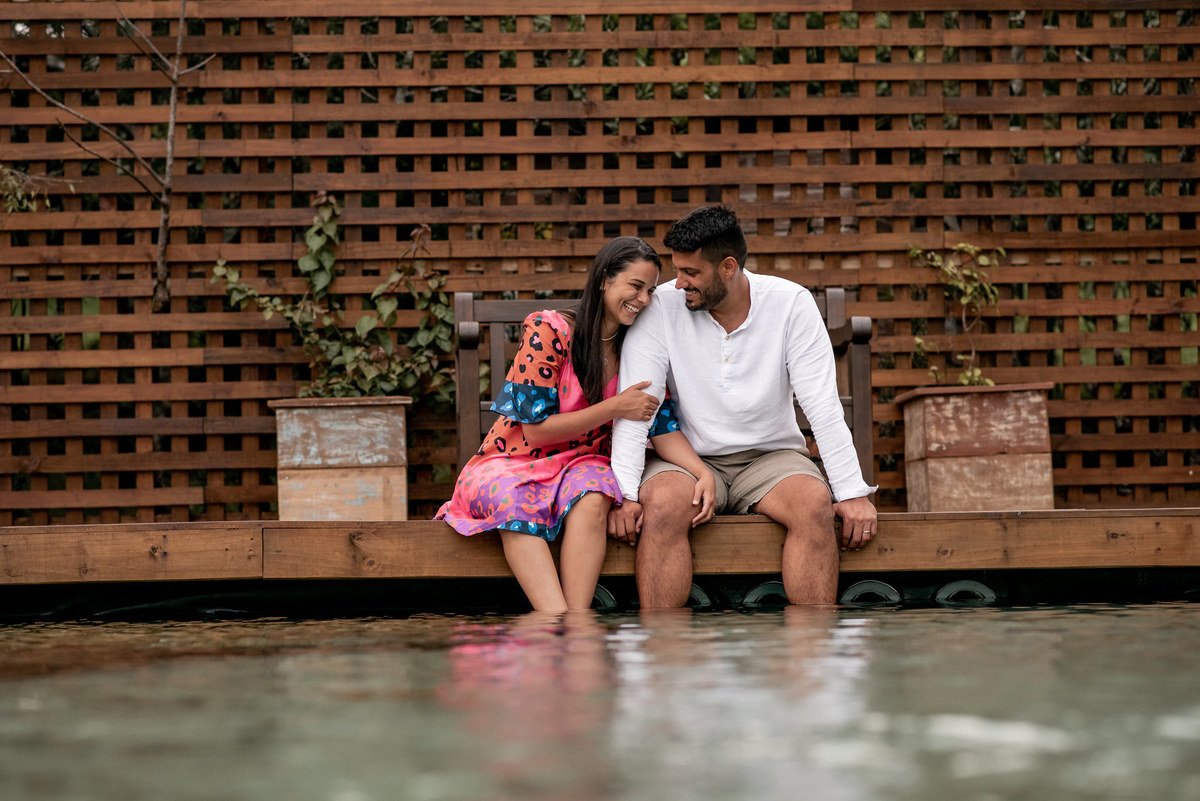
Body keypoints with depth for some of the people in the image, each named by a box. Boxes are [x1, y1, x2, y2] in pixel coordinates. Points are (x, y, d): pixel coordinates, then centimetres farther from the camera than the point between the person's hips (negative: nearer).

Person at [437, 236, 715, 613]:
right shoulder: (547, 330, -12)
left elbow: (662, 425, -1)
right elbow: (535, 429, -12)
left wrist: (703, 473, -20)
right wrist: (615, 407, -15)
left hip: (579, 466, 3)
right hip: (513, 463, -3)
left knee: (591, 499, -34)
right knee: (513, 502, -38)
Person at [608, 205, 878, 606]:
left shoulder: (790, 303, -7)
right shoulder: (663, 307, -8)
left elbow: (823, 406, -9)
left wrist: (852, 492, -16)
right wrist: (625, 493, -23)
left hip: (771, 455, 1)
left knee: (815, 503, -30)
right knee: (663, 504, -33)